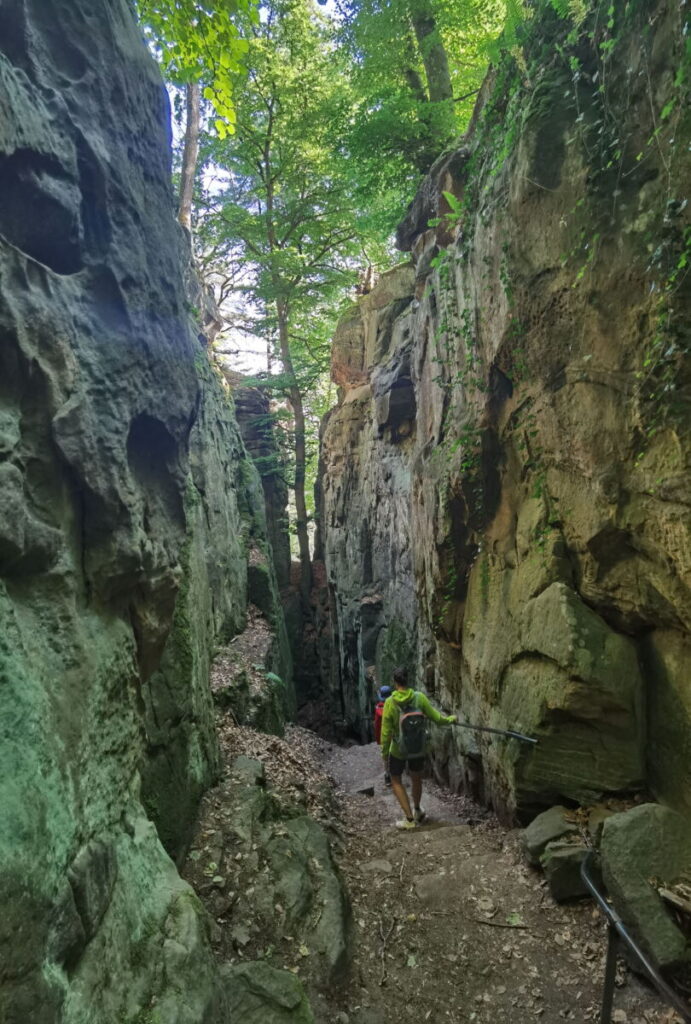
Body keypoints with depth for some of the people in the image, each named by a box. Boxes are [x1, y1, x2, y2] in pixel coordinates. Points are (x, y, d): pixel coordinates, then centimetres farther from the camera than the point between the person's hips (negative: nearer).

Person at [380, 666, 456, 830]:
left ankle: (410, 819, 14)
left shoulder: (390, 702, -20)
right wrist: (450, 719, 13)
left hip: (398, 750, -3)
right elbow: (436, 718, -8)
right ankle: (417, 810, 46)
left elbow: (386, 732, -15)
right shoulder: (419, 697, -16)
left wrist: (384, 754, -3)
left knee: (396, 781, 18)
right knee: (416, 779, 25)